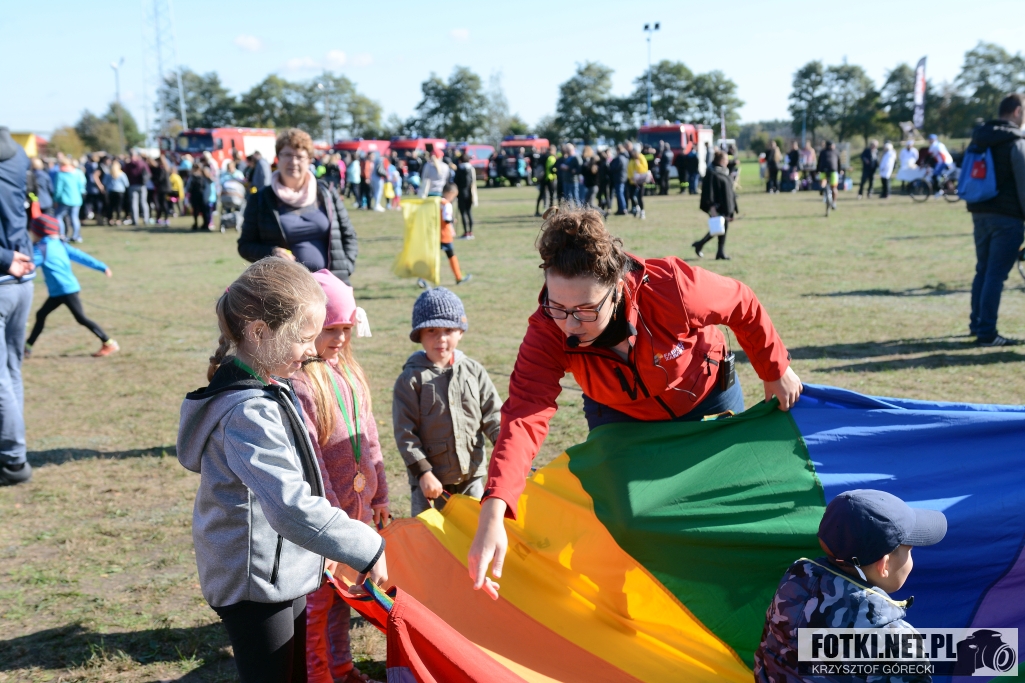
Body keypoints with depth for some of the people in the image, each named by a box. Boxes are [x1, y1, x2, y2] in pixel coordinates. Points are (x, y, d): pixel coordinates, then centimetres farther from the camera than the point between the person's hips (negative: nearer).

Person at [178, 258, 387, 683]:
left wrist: (323, 548, 19)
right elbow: (292, 508, -35)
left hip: (283, 573, 10)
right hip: (255, 584, -9)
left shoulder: (267, 389, 5)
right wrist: (367, 549, -29)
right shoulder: (248, 413, -27)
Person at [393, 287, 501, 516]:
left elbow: (493, 414, 5)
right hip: (430, 480, -3)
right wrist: (423, 472, -14)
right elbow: (405, 432, -9)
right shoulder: (411, 379, -6)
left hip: (471, 474, 3)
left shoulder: (474, 371, 3)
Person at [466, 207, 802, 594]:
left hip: (706, 398, 0)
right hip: (620, 416, 1)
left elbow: (743, 306, -20)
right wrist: (493, 515, -59)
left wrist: (777, 371, -5)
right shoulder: (547, 333, -36)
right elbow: (524, 419, -46)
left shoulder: (672, 288, -40)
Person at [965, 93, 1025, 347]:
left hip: (980, 214, 8)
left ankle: (976, 324, 21)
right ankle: (986, 332, -7)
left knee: (983, 270, 16)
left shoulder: (979, 139, 13)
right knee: (996, 274, -7)